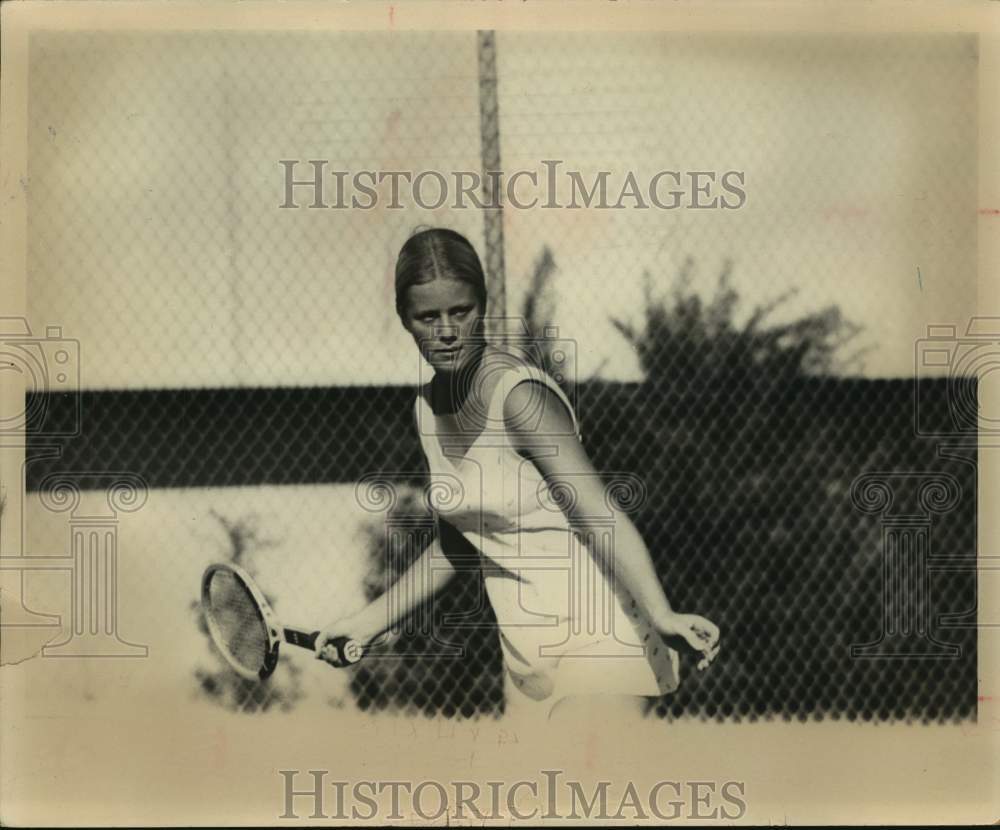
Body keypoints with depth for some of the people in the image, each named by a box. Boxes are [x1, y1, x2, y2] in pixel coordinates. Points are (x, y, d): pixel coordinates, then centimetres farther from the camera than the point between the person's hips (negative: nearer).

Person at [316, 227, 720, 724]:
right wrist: (369, 621, 17)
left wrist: (662, 615, -35)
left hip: (594, 645, -7)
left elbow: (599, 517, -24)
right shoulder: (428, 408, 7)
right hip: (526, 659, 7)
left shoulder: (519, 393, -16)